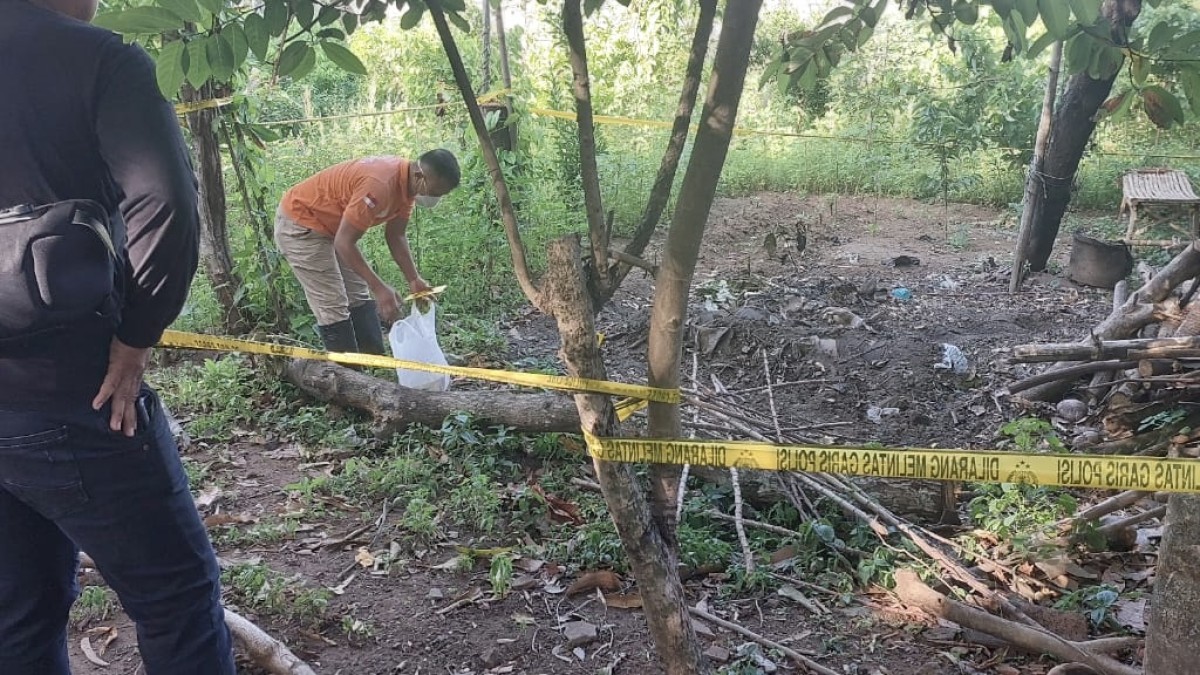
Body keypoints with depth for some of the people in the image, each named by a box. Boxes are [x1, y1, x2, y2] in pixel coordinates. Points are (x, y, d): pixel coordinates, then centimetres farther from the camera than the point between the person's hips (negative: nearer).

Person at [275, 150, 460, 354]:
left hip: (330, 226, 10)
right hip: (299, 224, -10)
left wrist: (414, 280, -3)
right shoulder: (379, 185, -36)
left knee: (359, 298, 10)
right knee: (333, 308, -10)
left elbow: (395, 235, 4)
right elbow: (344, 243, -32)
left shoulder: (407, 183, -7)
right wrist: (379, 288, -31)